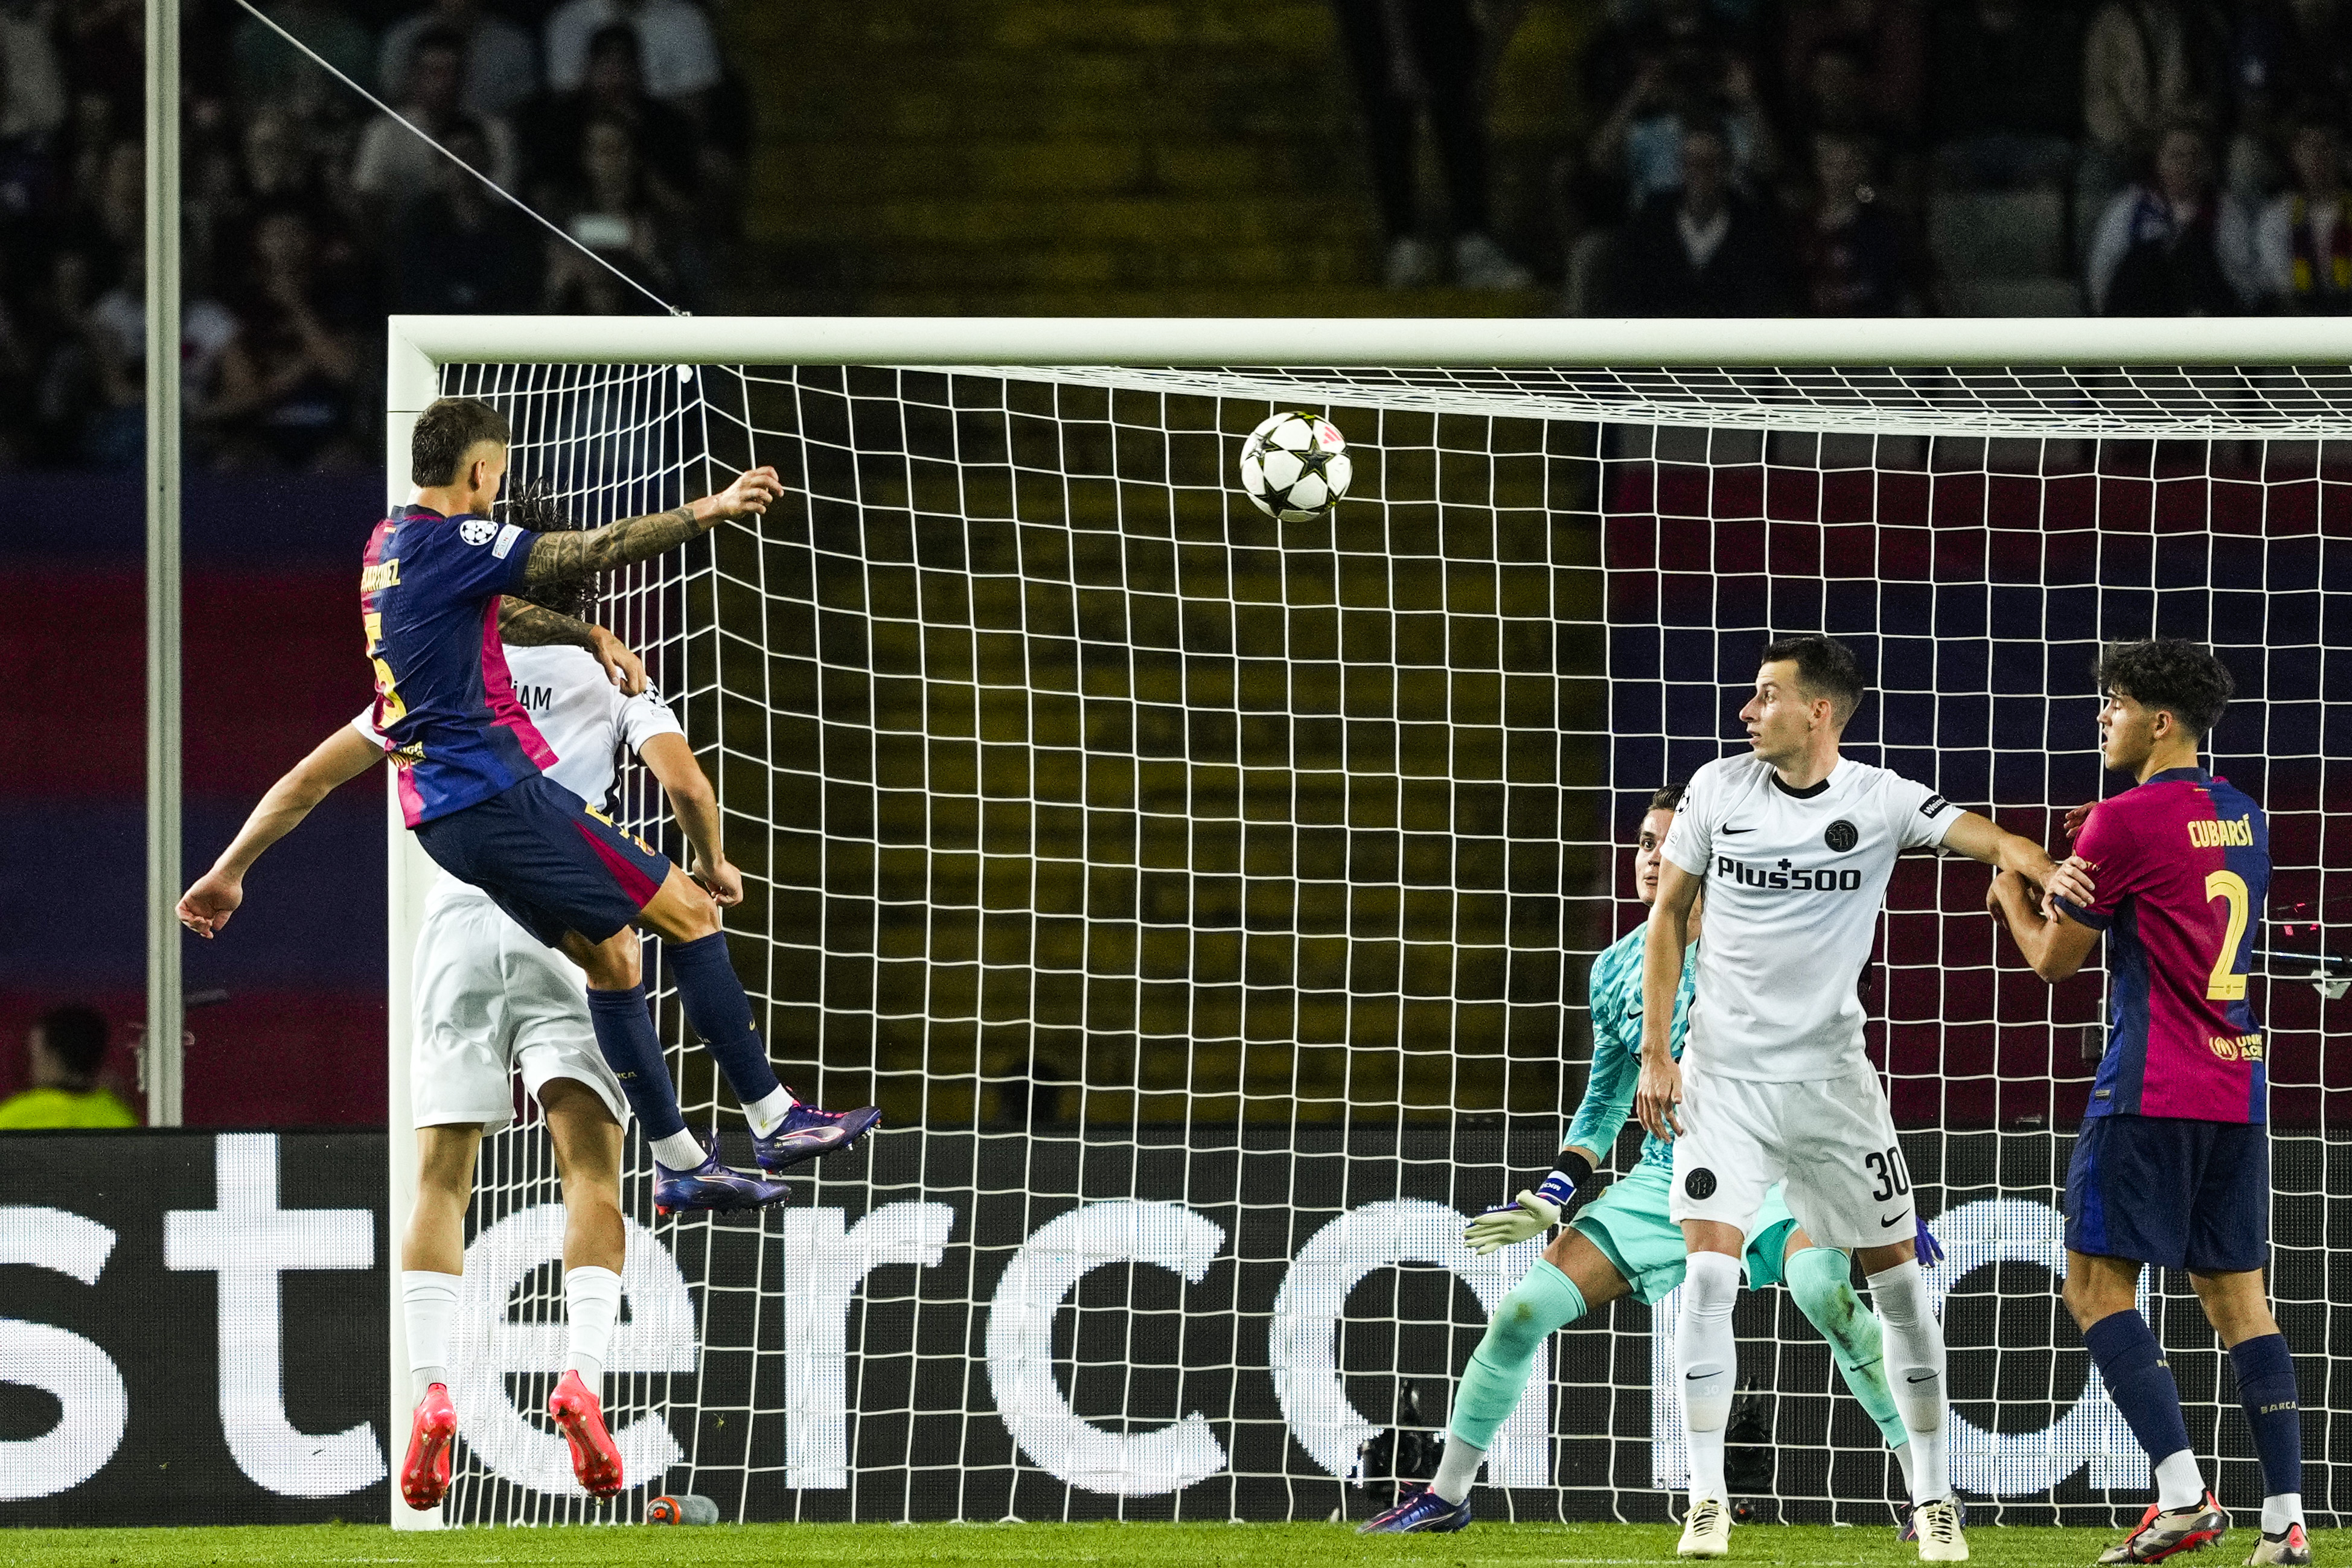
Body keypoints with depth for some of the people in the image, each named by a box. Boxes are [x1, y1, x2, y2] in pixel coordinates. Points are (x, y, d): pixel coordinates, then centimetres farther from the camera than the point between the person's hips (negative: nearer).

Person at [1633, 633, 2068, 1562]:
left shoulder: (1879, 802, -6)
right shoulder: (1718, 789, -1)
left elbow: (1993, 843, -14)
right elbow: (1670, 915, 7)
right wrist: (1656, 1054, 1)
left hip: (1831, 1076, 0)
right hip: (1723, 1073, 0)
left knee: (1895, 1276, 2)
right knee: (1708, 1270, -13)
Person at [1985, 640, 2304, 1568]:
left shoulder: (2126, 823, -10)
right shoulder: (2243, 819, 14)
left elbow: (2054, 960, -1)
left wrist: (2012, 894, 18)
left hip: (2150, 1091, -7)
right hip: (2238, 1087, 7)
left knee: (2099, 1287, -4)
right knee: (2237, 1294, 9)